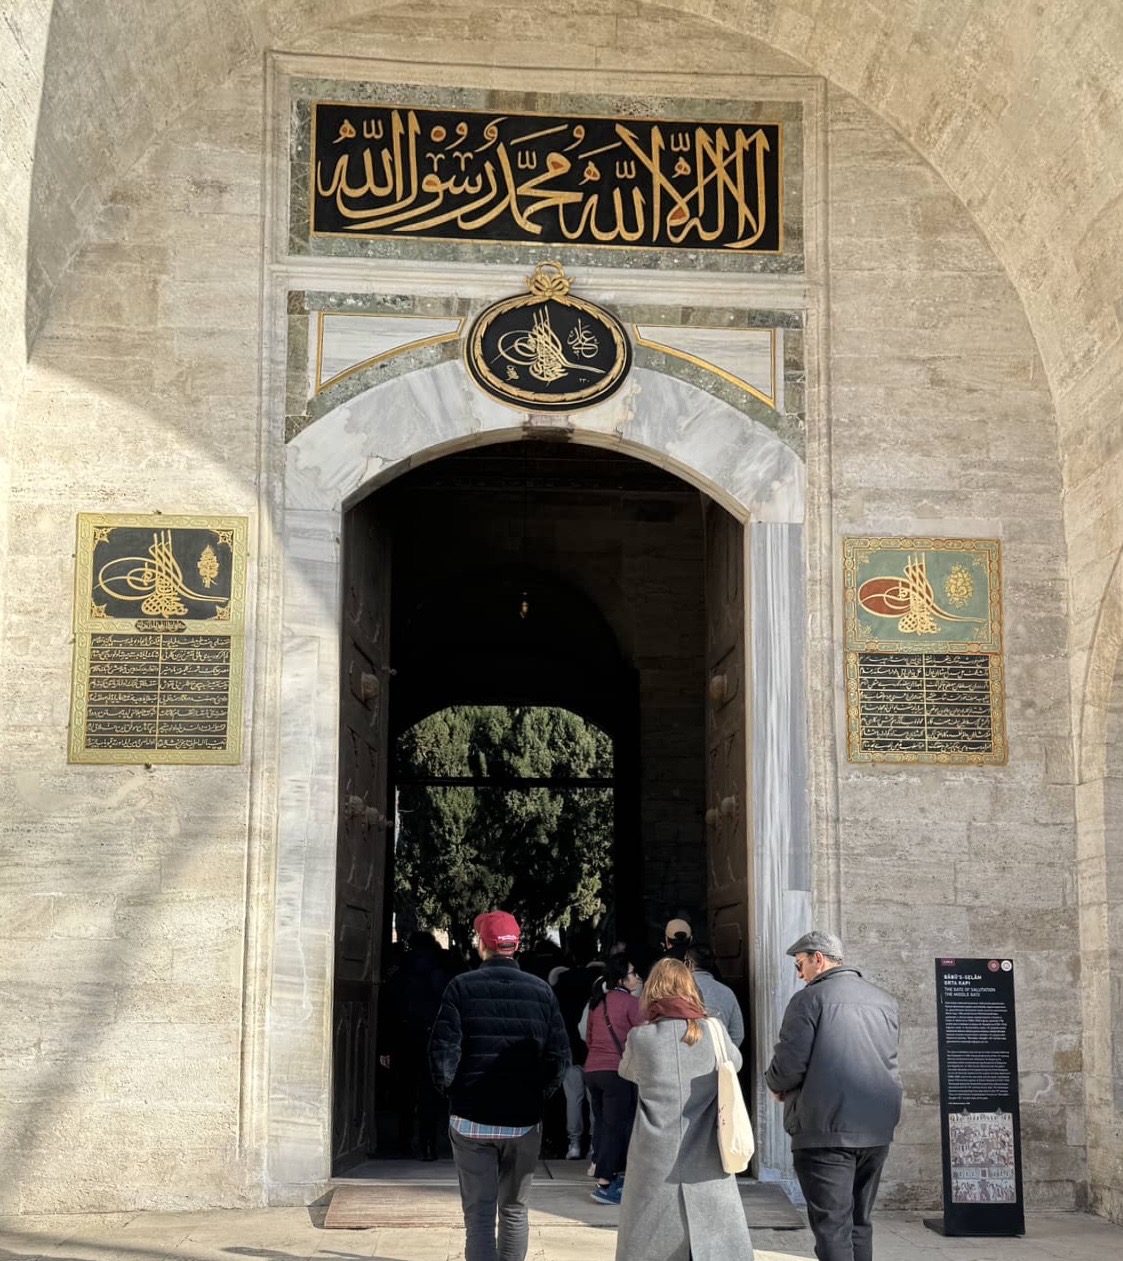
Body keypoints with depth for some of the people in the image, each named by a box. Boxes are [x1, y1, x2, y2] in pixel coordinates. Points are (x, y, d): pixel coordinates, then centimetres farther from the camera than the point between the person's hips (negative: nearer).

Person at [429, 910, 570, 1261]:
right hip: (524, 1122, 2)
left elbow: (443, 1052, -12)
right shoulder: (541, 991, -1)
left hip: (471, 1119, -2)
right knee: (514, 1210, 16)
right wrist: (538, 1095, 8)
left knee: (479, 1213, 2)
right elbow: (560, 1056, -5)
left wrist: (451, 1089, 4)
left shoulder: (462, 987, -6)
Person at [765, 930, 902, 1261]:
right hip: (877, 1128, 6)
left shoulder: (810, 998, -8)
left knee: (832, 1226, -5)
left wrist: (776, 1085, 8)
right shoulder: (885, 1001, 12)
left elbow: (789, 1066, -13)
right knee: (859, 1222, 16)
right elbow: (887, 1060, 16)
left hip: (826, 1129, -6)